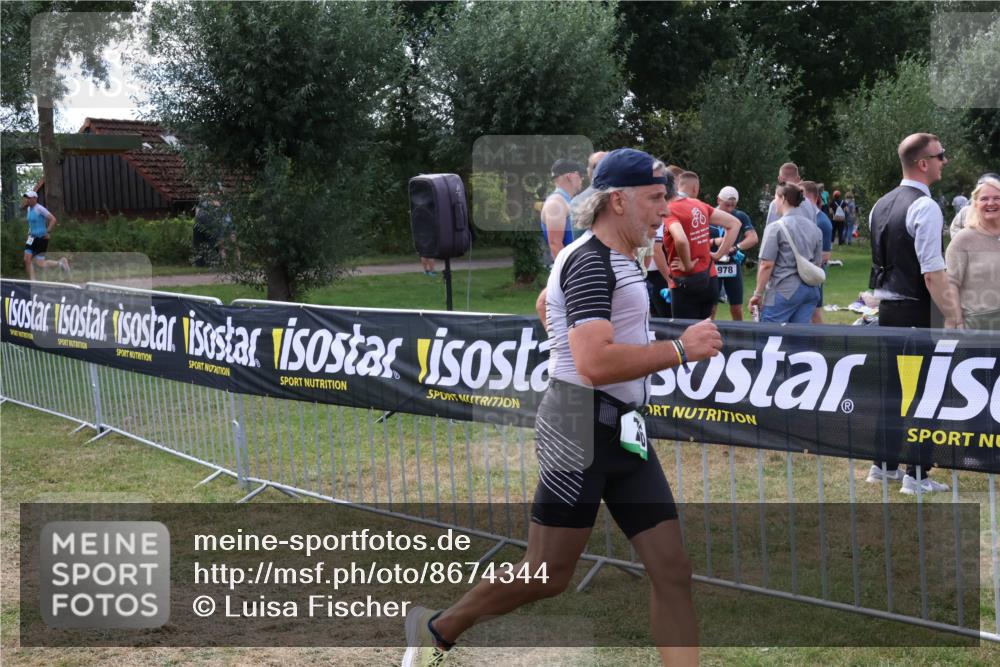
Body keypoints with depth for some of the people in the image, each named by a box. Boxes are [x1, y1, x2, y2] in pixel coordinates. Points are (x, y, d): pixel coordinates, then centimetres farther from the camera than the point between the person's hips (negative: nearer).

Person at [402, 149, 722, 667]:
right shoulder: (591, 261, -16)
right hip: (582, 431, -9)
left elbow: (547, 306, 33)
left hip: (623, 433, 9)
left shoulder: (612, 257, 15)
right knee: (547, 576, 1)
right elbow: (596, 364, -29)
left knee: (673, 570, 2)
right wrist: (680, 350, -23)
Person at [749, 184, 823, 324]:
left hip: (784, 291, -6)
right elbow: (818, 263, 16)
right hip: (810, 291, 7)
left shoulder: (775, 228, -9)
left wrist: (758, 294, -5)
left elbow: (766, 265, -12)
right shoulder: (813, 227, 10)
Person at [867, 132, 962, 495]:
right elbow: (932, 273, -21)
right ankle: (917, 476, 4)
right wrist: (953, 318, -18)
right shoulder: (925, 207, -17)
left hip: (887, 306, 8)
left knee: (890, 384, 16)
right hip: (917, 311, -8)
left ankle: (884, 464, 24)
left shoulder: (881, 205, 10)